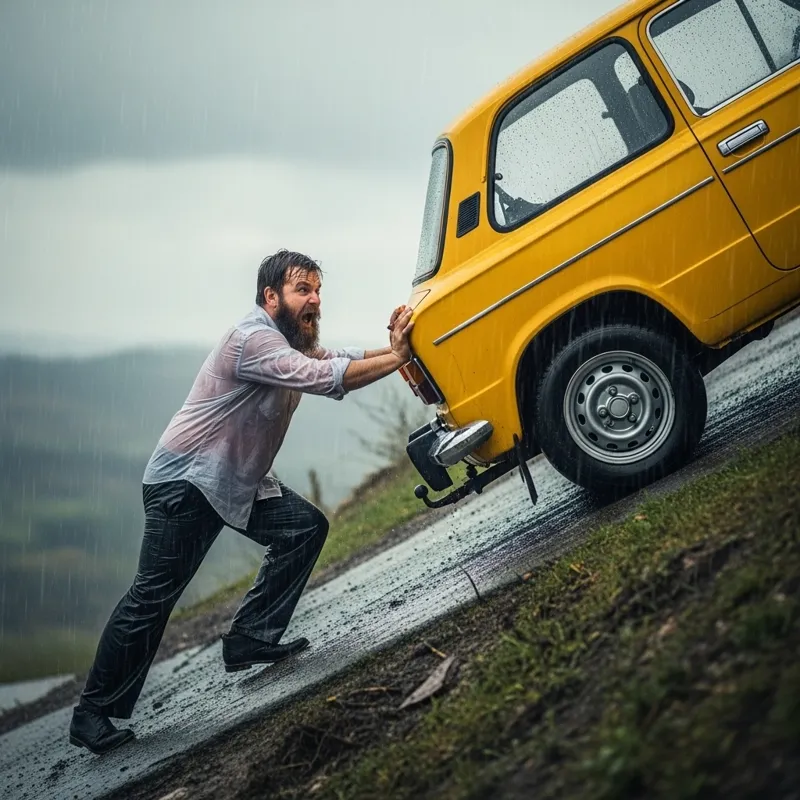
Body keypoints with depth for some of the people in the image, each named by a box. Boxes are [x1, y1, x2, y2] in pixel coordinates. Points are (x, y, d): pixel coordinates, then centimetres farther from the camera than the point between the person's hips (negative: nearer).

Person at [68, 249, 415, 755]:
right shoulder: (253, 340, -23)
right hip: (184, 481, -10)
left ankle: (252, 637, 3)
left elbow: (343, 364, 0)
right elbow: (327, 379, -32)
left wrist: (395, 349, -17)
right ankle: (94, 714, -4)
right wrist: (397, 359, -31)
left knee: (306, 527, -4)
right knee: (154, 595, -11)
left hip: (238, 481, 10)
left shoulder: (295, 343, 11)